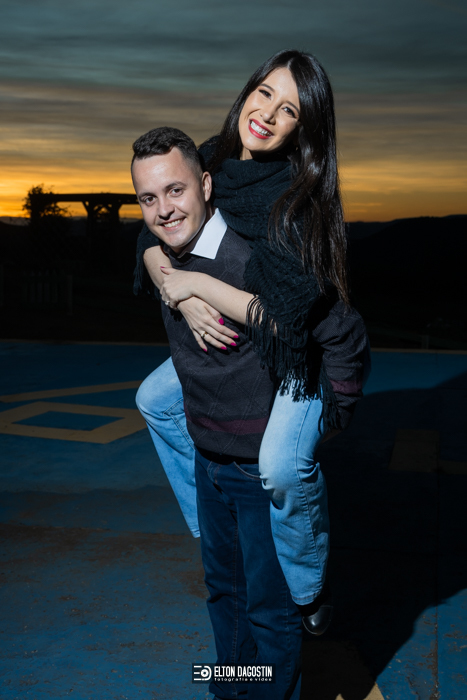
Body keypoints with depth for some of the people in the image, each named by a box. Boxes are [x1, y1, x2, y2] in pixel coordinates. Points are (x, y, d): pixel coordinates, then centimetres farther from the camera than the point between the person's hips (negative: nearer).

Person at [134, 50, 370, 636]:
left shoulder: (298, 199, -29)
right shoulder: (212, 160, -9)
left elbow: (284, 316, -36)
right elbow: (153, 240, -3)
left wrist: (196, 283, -27)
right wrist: (183, 298, -22)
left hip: (311, 351, -7)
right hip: (233, 337, 8)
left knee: (282, 463, -30)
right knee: (155, 400, 13)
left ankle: (308, 587, 0)